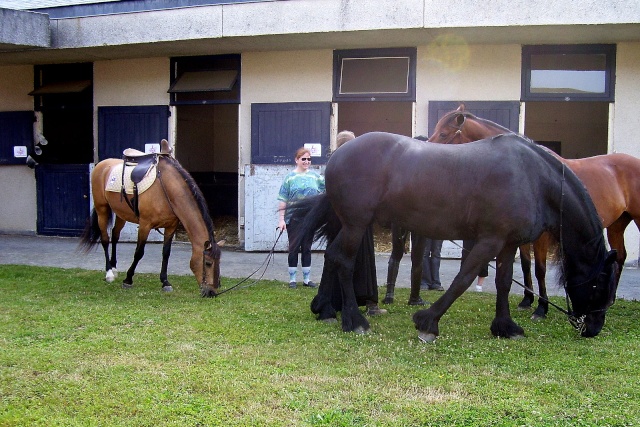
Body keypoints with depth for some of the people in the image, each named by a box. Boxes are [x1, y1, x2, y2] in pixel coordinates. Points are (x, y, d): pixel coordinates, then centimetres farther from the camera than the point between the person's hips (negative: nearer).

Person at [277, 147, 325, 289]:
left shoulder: (315, 176, 5)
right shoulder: (290, 177, -2)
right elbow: (282, 200, -4)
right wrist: (281, 219, -8)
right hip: (294, 218, -2)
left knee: (307, 248, 10)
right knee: (294, 248, 4)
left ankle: (307, 279, 19)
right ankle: (292, 279, 13)